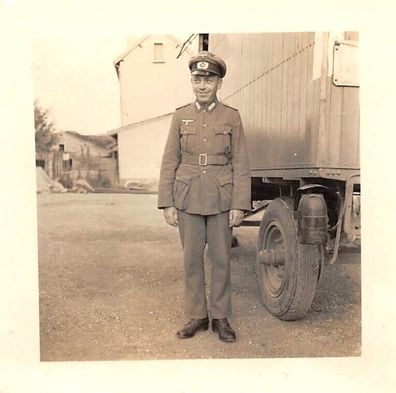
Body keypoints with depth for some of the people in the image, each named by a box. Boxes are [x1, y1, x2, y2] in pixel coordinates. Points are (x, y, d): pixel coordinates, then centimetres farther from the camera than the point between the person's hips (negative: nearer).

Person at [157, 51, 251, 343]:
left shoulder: (232, 117, 1)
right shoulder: (181, 116, 5)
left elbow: (241, 165, -1)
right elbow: (170, 162, 4)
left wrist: (239, 205, -7)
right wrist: (167, 204, -2)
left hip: (221, 199, -1)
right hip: (188, 199, 1)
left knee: (221, 259, 6)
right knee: (192, 259, 8)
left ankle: (221, 318, 21)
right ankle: (197, 316, 23)